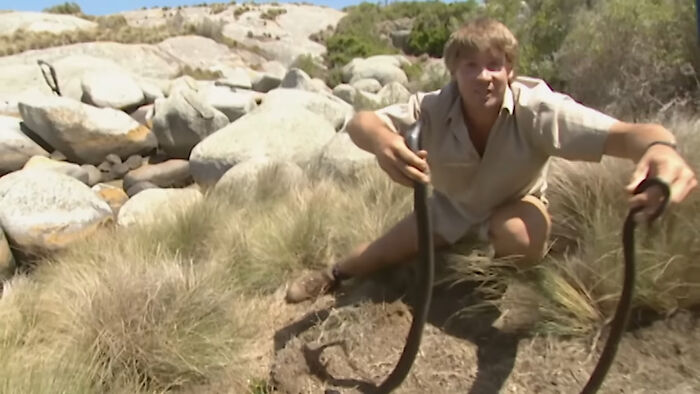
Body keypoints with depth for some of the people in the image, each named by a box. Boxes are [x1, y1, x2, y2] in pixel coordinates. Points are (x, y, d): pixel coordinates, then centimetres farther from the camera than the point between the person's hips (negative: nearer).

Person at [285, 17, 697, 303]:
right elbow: (361, 122, -38)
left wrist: (661, 146, -71)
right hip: (451, 205, 2)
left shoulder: (538, 108, -36)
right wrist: (382, 141, -64)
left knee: (519, 237, -35)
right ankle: (334, 275, 36)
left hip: (514, 204, -1)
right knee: (379, 254, 0)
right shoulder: (435, 108, -31)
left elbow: (623, 133, -46)